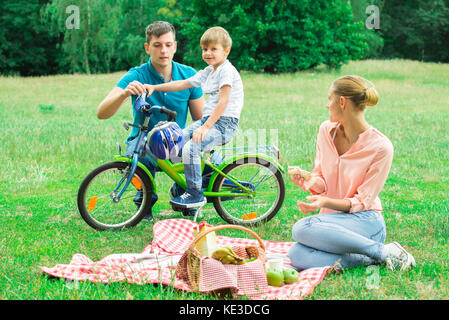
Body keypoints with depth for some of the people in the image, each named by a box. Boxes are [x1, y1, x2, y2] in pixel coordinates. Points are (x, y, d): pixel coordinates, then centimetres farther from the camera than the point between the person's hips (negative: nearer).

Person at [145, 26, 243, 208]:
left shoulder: (227, 70, -12)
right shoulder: (208, 72, 17)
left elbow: (223, 103, -20)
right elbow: (183, 84, 20)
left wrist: (205, 127, -24)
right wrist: (154, 87, 15)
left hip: (224, 123, -10)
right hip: (208, 119, 10)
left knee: (191, 148, -25)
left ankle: (195, 194, -14)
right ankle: (182, 185, 16)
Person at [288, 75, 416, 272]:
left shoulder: (381, 147, -13)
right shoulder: (327, 130, 3)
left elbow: (362, 201, -10)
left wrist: (326, 202, -26)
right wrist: (309, 182, -13)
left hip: (364, 221, -5)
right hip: (331, 218, 5)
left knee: (302, 228, -33)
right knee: (297, 256, -28)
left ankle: (383, 251, -19)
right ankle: (370, 258, -15)